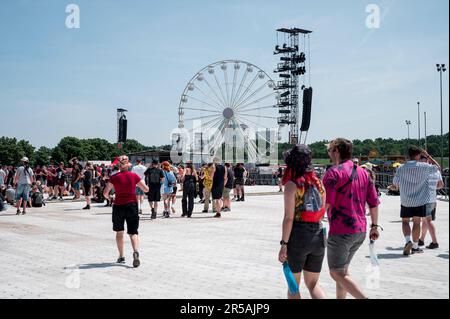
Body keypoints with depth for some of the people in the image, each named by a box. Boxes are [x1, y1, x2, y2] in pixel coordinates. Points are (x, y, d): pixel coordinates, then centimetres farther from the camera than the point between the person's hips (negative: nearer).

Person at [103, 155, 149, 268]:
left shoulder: (114, 177, -6)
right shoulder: (134, 176, -2)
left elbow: (105, 193, -5)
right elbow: (146, 189, 2)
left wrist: (108, 197, 17)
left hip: (119, 206, 0)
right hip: (132, 205, 0)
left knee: (119, 232, 17)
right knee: (133, 232, 2)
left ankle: (121, 256, 21)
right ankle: (136, 251, -23)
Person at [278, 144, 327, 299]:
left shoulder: (292, 185, -9)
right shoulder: (319, 183, 7)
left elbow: (289, 218, -14)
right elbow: (322, 213, 10)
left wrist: (284, 244, -11)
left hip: (297, 235, -5)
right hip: (318, 235, 5)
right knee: (313, 284, 17)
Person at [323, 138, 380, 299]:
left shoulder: (334, 172, -12)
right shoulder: (363, 173, 11)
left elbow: (325, 203, -19)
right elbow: (374, 203, 12)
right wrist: (374, 226, 19)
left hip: (341, 232, -8)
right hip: (360, 231, 8)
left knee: (337, 274, 0)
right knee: (342, 270, 21)